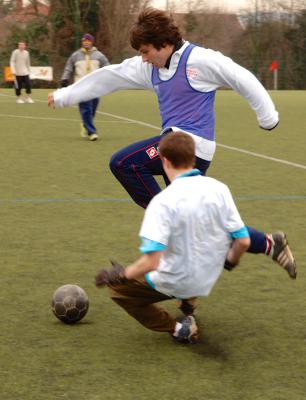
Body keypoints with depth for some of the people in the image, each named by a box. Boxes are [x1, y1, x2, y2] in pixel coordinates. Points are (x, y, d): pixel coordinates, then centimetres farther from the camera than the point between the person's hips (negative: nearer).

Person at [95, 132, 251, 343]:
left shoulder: (163, 201, -25)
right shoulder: (220, 189, -10)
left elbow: (151, 262, -30)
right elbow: (243, 241, -7)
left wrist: (121, 275, -13)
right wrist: (231, 261, 15)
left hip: (174, 284, -6)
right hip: (209, 280, 6)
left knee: (118, 287, 16)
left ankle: (177, 329, 4)